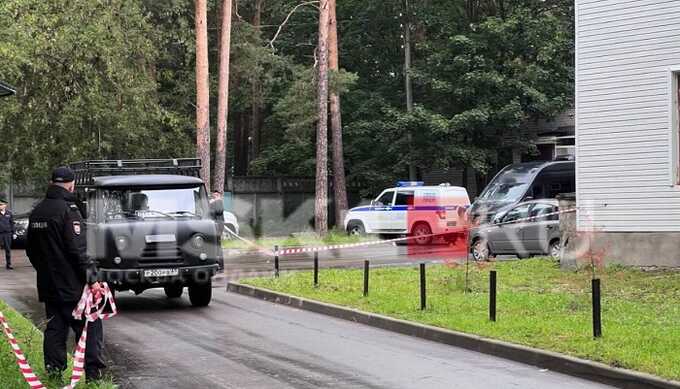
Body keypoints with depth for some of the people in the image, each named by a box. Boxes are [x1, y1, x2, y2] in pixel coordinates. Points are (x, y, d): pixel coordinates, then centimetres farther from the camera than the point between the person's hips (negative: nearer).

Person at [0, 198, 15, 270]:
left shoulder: (9, 213, 6)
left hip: (7, 233, 2)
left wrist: (14, 233, 8)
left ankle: (8, 264, 13)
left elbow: (12, 223, 11)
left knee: (8, 249, 6)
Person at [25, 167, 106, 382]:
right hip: (71, 285, -8)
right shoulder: (68, 210, -14)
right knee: (90, 326, -1)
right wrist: (91, 278, -16)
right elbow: (77, 250, -19)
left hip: (47, 285, 8)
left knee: (55, 328, 13)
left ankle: (54, 371, 11)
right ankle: (93, 372, -4)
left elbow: (30, 249, 19)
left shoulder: (37, 211, 11)